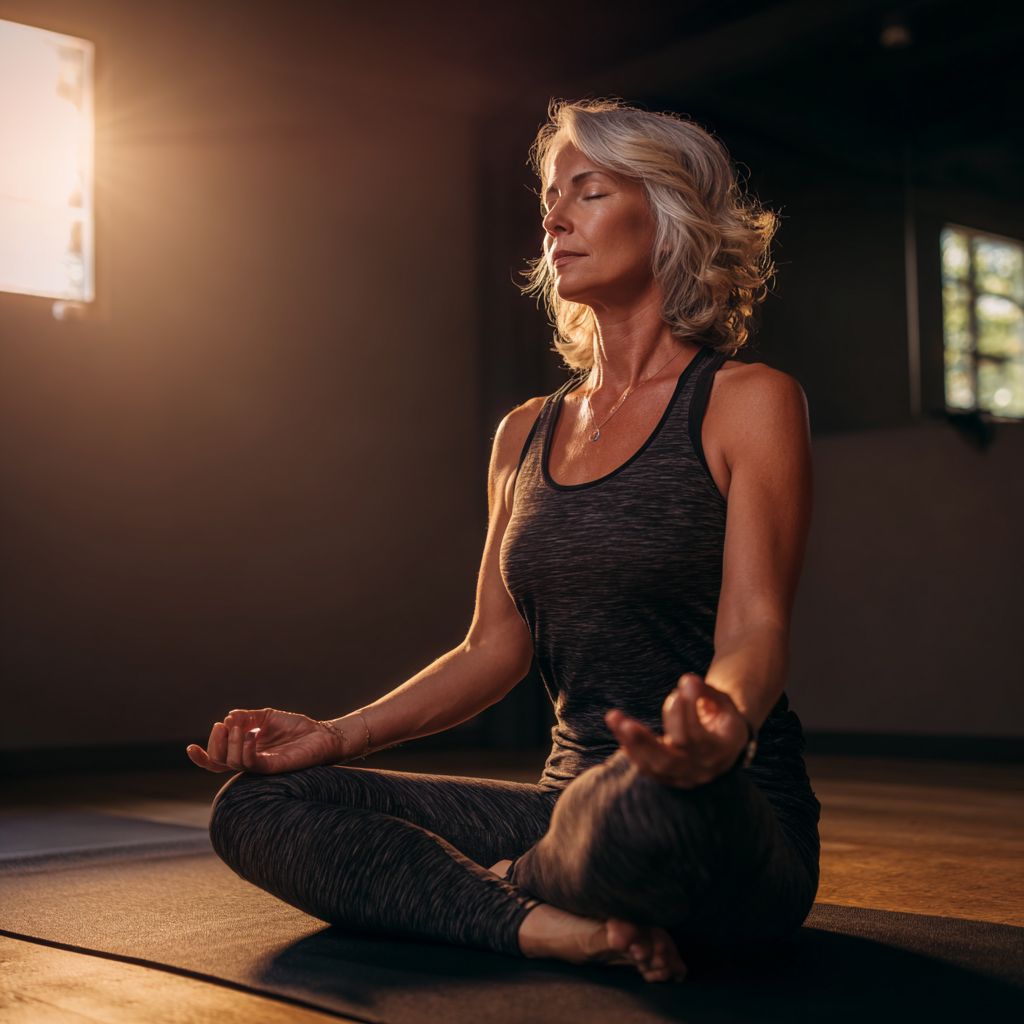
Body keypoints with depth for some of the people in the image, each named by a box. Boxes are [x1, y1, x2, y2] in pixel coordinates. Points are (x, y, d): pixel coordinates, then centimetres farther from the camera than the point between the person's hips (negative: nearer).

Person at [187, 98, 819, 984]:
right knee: (257, 807, -6)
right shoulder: (526, 435, 15)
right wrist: (338, 736, 2)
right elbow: (496, 647, 14)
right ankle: (552, 926, -19)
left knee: (650, 806, -42)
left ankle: (521, 884, -8)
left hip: (738, 819, -5)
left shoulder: (748, 402, -2)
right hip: (576, 804, 6)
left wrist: (726, 721, -36)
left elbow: (755, 626, -13)